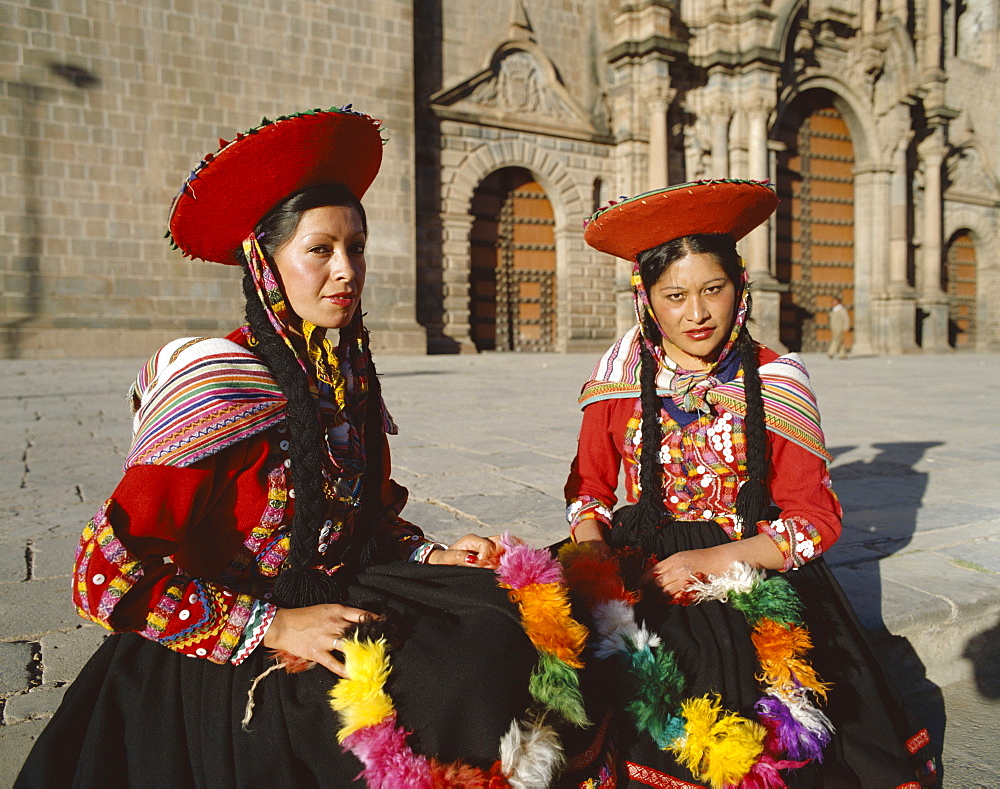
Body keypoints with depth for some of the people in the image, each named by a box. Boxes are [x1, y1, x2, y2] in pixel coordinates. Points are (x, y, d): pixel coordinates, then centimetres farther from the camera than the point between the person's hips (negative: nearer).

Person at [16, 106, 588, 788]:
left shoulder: (351, 379, 6)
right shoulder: (219, 381, -16)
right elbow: (108, 571, -17)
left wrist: (431, 557, -2)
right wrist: (275, 627, -19)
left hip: (342, 605, 7)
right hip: (230, 670, -6)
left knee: (506, 623, -15)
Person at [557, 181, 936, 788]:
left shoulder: (773, 383, -1)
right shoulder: (622, 377, 3)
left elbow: (818, 517, -3)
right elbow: (589, 486, 10)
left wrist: (715, 561, -16)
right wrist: (590, 545, -11)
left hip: (751, 579, 0)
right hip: (636, 577, 1)